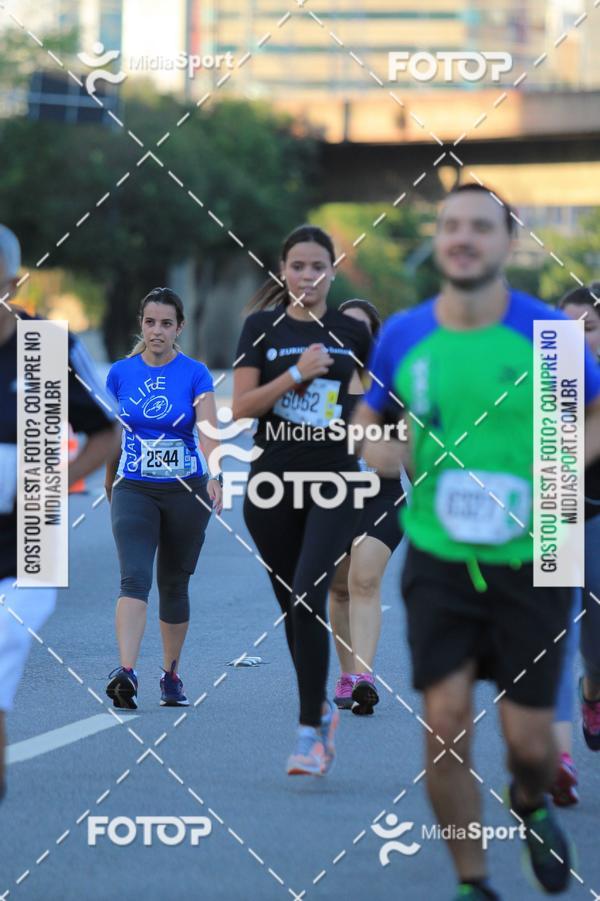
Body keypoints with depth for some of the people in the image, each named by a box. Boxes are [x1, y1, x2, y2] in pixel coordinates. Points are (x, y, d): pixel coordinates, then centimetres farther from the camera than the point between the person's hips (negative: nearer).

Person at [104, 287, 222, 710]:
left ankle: (171, 675, 26)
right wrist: (109, 488, 16)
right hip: (134, 490, 0)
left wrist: (215, 476, -35)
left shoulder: (196, 374, -5)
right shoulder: (120, 373, 1)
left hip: (186, 492, 0)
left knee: (174, 585, 11)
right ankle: (126, 672, -31)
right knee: (135, 577, -18)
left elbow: (209, 431, -19)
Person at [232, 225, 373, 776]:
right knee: (292, 606, 9)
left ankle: (311, 732, -14)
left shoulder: (352, 331, 4)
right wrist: (296, 373, -17)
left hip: (333, 482, -1)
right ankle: (321, 707, 30)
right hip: (273, 483, 1)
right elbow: (241, 407, -7)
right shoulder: (262, 326, 0)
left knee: (308, 598, -16)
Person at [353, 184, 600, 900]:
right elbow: (367, 425, 14)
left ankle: (531, 804, 39)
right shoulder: (402, 335, -1)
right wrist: (386, 451, -9)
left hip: (529, 560, -1)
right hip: (439, 560, 1)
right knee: (445, 722, -9)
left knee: (528, 737, 2)